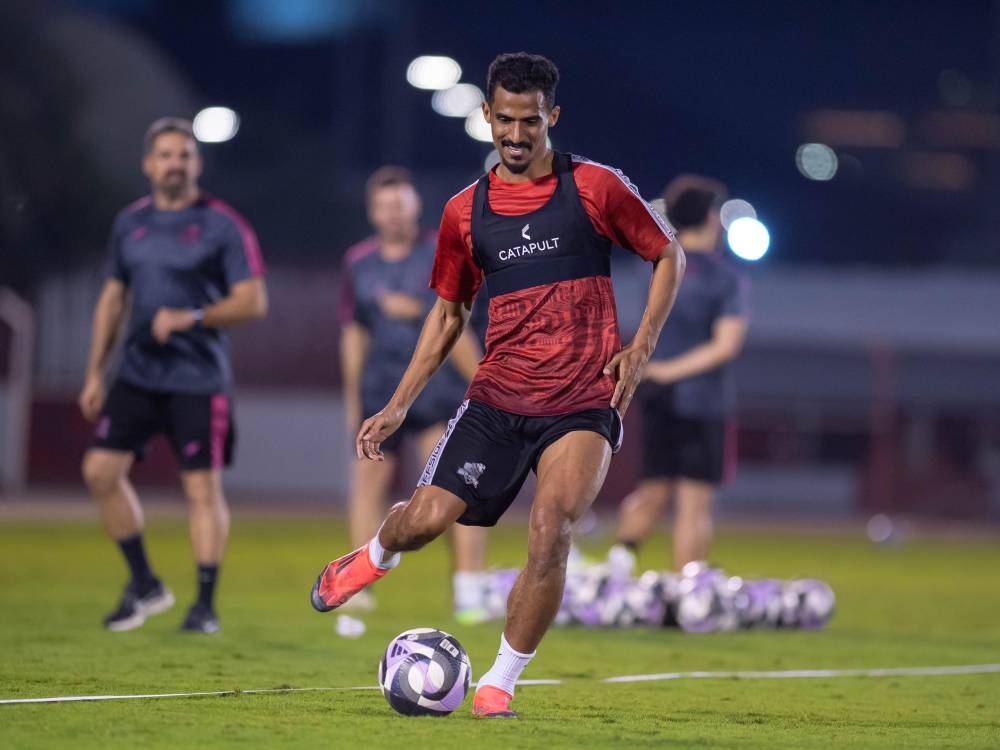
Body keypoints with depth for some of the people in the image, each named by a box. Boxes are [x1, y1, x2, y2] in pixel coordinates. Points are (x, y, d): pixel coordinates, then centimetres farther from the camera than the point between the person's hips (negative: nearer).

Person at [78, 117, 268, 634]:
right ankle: (144, 585, 10)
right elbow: (113, 297, 17)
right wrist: (95, 373, 14)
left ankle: (205, 604, 4)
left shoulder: (223, 225, -6)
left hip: (199, 378, -5)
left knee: (203, 487, -5)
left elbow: (253, 301, -10)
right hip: (138, 373, 5)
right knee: (100, 469, -4)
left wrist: (191, 318, -23)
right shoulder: (130, 223, 9)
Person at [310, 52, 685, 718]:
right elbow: (449, 313, 17)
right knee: (428, 517, -10)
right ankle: (378, 557, 29)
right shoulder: (466, 212, 8)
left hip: (584, 405, -2)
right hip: (498, 396, 3)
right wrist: (398, 406, 11)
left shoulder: (595, 187, -1)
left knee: (551, 527, -22)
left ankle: (501, 683, -8)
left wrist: (642, 345, -5)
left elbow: (670, 256, 8)